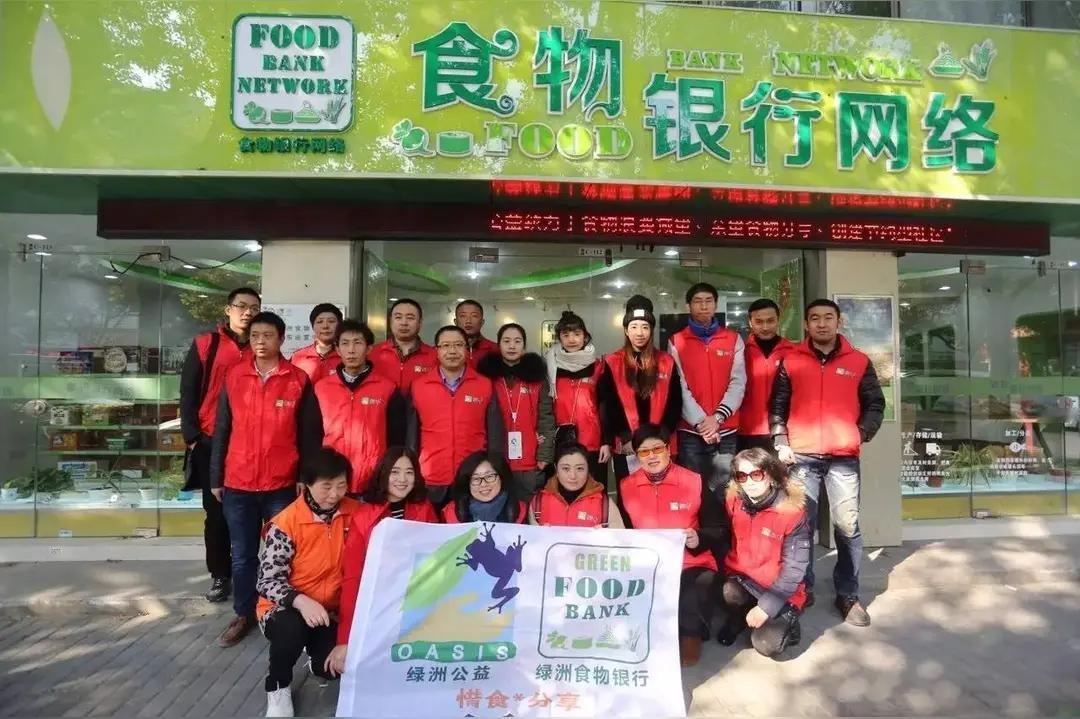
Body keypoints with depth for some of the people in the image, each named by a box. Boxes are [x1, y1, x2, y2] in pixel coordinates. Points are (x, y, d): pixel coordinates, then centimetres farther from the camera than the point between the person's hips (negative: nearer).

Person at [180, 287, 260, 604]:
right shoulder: (205, 345, 3)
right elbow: (188, 393, 3)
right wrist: (192, 436, -3)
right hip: (211, 443, 0)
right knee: (216, 512, 9)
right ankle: (219, 575, 22)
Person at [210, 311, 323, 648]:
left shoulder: (299, 380, -4)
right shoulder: (233, 376, 3)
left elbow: (310, 435, -1)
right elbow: (221, 430, 8)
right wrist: (216, 478, 8)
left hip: (282, 485, -2)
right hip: (238, 484, 2)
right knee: (242, 555, 13)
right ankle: (244, 614, 30)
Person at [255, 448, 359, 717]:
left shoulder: (354, 512, -8)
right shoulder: (286, 523, -19)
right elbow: (268, 580, -19)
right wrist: (301, 601, -36)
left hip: (330, 609, 4)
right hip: (283, 608, -3)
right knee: (292, 627, -36)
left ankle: (317, 656, 24)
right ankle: (278, 687, -3)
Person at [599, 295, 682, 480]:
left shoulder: (666, 362, 6)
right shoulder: (612, 363, 3)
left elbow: (675, 403, 4)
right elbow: (610, 407, -1)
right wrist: (626, 438, -11)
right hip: (626, 447, 0)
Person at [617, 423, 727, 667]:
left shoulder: (694, 481, 0)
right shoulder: (626, 487, 6)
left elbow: (719, 528, 3)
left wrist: (699, 539, -15)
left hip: (691, 564, -1)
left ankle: (690, 635, 3)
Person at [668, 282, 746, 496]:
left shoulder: (734, 340, 8)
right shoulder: (676, 342, 4)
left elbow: (738, 383, -1)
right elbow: (679, 387, -4)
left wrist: (718, 417, -13)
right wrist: (700, 421, -13)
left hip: (727, 431, 1)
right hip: (690, 431, -1)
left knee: (724, 493, 4)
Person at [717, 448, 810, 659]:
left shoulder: (792, 512, -18)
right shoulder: (734, 501, -6)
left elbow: (794, 569, -17)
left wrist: (765, 607, -21)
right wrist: (728, 577, -5)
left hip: (780, 591, -3)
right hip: (741, 580, 3)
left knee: (767, 645, -22)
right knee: (729, 593, -30)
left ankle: (785, 620, 11)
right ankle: (739, 617, 4)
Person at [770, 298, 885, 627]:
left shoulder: (858, 361, 8)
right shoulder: (790, 361, 6)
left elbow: (875, 404, 12)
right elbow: (777, 406, 6)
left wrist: (861, 435, -1)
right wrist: (780, 443, -3)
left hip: (844, 457, 0)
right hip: (802, 456, 0)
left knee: (847, 526, 2)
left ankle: (848, 595, 16)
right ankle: (802, 590, 18)